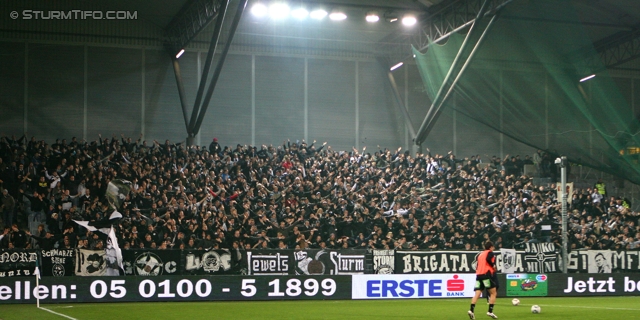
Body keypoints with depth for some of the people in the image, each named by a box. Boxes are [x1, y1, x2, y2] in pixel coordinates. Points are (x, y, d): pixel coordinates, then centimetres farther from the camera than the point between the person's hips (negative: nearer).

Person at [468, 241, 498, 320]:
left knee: (477, 294, -2)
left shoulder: (480, 254, 24)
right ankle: (490, 311, -4)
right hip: (486, 274, -7)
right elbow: (488, 259, -18)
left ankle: (471, 310, -19)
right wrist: (493, 265, -5)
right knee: (493, 293, 4)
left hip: (478, 275, 7)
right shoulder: (490, 253, 3)